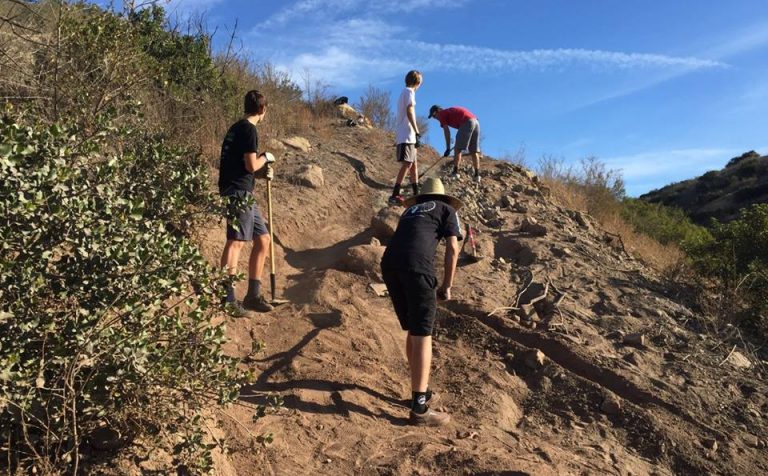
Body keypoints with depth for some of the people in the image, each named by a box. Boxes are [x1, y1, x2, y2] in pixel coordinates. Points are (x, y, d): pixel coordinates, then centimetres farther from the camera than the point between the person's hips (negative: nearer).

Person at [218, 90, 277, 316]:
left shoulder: (238, 127, 20)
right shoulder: (249, 129, -9)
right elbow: (251, 165, -16)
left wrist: (262, 171, 17)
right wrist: (265, 157, 2)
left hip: (243, 194, 10)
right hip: (238, 193, -10)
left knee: (263, 240, 12)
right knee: (236, 241, -17)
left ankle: (253, 295, 16)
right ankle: (227, 299, -23)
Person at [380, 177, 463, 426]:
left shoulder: (410, 210, 36)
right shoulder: (447, 210, 23)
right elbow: (452, 249, 10)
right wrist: (446, 286, 17)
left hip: (389, 263, 5)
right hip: (416, 264, -5)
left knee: (412, 331, 17)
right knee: (422, 335, -3)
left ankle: (419, 390, 25)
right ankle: (420, 408, -5)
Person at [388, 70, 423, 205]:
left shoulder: (404, 92, 22)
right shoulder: (409, 92, -5)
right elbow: (410, 112, -18)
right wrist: (417, 132, -22)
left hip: (404, 136, 10)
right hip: (407, 135, -10)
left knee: (413, 164, 13)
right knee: (407, 164, -15)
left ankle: (416, 194, 17)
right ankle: (395, 196, -23)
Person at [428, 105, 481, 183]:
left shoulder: (442, 114, 9)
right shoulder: (450, 111, 32)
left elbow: (447, 132, 0)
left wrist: (448, 148, -1)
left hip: (467, 123, -8)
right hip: (476, 122, 8)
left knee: (458, 148, -3)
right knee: (474, 151, 8)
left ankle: (455, 172, -10)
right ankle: (477, 175, 5)